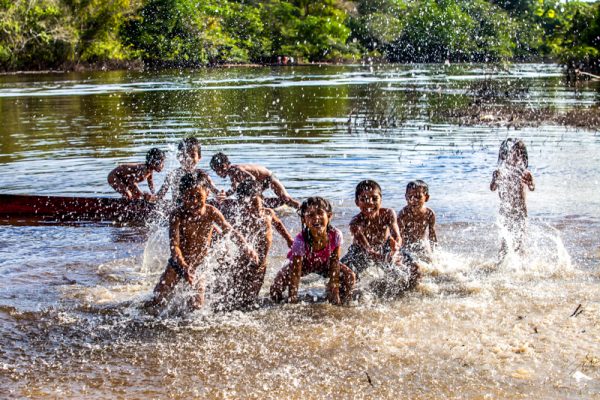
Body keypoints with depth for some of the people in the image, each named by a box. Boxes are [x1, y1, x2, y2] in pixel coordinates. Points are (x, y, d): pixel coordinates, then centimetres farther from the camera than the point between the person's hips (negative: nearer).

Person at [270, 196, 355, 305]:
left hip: (324, 264, 3)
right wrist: (292, 300, -29)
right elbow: (295, 275, -31)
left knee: (350, 277, -16)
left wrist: (334, 293, -17)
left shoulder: (336, 235, -31)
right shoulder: (300, 241, -38)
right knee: (276, 291, -21)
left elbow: (335, 264, -17)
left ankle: (337, 302, 11)